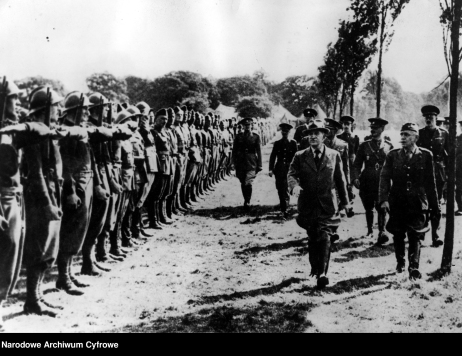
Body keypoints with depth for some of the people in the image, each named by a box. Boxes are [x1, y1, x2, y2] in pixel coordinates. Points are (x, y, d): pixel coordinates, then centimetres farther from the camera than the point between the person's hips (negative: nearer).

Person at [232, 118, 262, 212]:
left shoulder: (256, 137, 3)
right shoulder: (238, 137, 6)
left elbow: (258, 151, 3)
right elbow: (234, 151, 8)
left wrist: (259, 165, 0)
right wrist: (235, 163, 2)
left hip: (251, 163, -2)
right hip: (241, 163, 3)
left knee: (248, 183, -15)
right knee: (243, 184, 10)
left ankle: (247, 203, -8)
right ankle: (246, 202, 26)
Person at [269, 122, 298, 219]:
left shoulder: (293, 143, 5)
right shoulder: (277, 143, 9)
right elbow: (273, 156, 6)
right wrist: (271, 169, -2)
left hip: (289, 169, -2)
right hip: (279, 170, 2)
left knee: (286, 190, -9)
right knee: (280, 189, 5)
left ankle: (285, 209, -9)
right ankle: (283, 207, 18)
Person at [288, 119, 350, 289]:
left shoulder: (334, 155, 5)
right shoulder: (300, 156, 4)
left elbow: (340, 179, 11)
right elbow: (291, 174, -5)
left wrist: (344, 201, 14)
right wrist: (294, 186, -28)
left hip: (328, 205, -1)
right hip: (308, 205, 2)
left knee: (324, 238, -12)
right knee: (312, 239, 13)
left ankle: (322, 273, -13)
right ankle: (315, 267, 32)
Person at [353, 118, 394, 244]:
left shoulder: (389, 146, 5)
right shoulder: (364, 146, 8)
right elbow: (357, 164, 7)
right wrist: (356, 178, -8)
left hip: (383, 182, -2)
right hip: (367, 182, 2)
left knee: (381, 208, -12)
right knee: (368, 208, 12)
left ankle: (382, 232, -10)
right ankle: (370, 231, 27)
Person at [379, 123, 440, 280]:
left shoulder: (426, 155, -2)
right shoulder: (393, 155, 1)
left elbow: (430, 182, 3)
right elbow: (385, 177, -5)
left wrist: (434, 205, 5)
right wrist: (384, 199, -17)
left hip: (417, 203, -2)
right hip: (397, 203, 2)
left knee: (415, 237, -2)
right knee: (398, 235, 12)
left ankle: (414, 268, 4)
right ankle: (400, 262, 30)